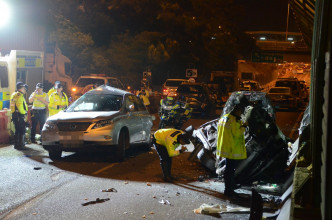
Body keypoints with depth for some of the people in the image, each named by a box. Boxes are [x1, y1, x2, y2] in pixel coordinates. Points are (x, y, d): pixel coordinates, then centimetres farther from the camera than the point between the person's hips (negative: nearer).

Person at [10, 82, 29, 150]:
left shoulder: (13, 95, 17)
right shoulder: (19, 95, -15)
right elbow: (20, 106, -22)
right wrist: (24, 113, -15)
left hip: (14, 114, 10)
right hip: (20, 115, -10)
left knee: (17, 130, 18)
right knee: (22, 131, -5)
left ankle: (16, 144, 26)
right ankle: (20, 145, -4)